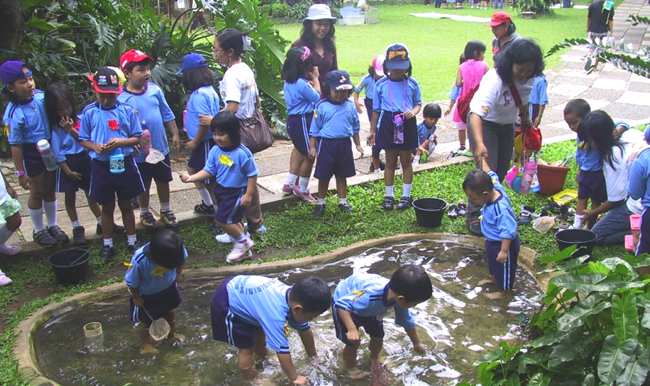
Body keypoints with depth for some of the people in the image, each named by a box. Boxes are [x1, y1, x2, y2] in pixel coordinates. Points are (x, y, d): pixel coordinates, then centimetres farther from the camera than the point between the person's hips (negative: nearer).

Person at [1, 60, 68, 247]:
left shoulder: (40, 96, -12)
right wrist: (21, 172, -15)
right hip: (31, 154, -5)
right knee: (37, 192, 11)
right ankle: (39, 230, 33)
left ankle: (52, 225, 39)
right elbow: (15, 145, -19)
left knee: (50, 189, 20)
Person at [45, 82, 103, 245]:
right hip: (67, 164, -1)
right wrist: (68, 171, -13)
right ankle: (77, 229, 22)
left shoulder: (79, 120, -5)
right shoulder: (54, 128, -11)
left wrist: (72, 130, -22)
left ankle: (102, 223, 25)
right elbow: (57, 153, -11)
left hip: (84, 160, 2)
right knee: (70, 197, 10)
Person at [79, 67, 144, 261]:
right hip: (101, 166, 0)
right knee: (107, 207, 13)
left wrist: (121, 142, -19)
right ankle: (107, 244, 27)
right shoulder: (89, 112, -4)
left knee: (126, 205, 15)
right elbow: (83, 140, 1)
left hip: (124, 164, 0)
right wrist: (96, 147, -18)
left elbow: (137, 138, -1)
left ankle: (132, 241, 30)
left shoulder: (127, 110, -5)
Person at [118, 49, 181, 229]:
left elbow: (168, 115, 5)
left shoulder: (155, 89, -5)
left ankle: (166, 210, 38)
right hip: (141, 152, -4)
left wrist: (175, 135, 6)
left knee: (163, 181, 20)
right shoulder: (122, 99, -17)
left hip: (161, 148, 4)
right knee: (143, 186, 14)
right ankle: (145, 213, 36)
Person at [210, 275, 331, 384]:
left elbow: (305, 331, 3)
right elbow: (282, 351, -28)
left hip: (239, 288, 8)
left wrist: (314, 358, 14)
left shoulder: (295, 296, -13)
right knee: (246, 348, -3)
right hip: (226, 303, -8)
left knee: (260, 332, 22)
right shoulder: (275, 315, -39)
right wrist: (295, 378, -14)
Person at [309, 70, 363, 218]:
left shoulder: (350, 106, 3)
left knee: (342, 175, 14)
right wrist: (312, 147, -4)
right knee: (324, 176, 6)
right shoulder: (322, 106, -7)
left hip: (344, 144, 3)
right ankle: (320, 202, 21)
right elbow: (314, 129, -3)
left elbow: (355, 128, 13)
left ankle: (343, 201, 27)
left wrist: (358, 145, 14)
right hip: (327, 144, -3)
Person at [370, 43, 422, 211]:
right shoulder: (381, 84, -2)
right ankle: (389, 195, 20)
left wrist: (413, 112, -16)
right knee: (390, 161, 10)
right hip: (388, 124, 0)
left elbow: (418, 103, 7)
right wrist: (372, 131, 5)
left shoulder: (412, 83, -2)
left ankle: (406, 195, 21)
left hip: (407, 124, 0)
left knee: (406, 161, 10)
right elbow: (376, 109, 4)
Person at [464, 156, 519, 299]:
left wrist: (504, 251, -31)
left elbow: (508, 231, -36)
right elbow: (490, 175, 2)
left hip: (502, 244, -9)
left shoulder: (500, 209, -41)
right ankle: (494, 278, 57)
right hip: (492, 241, 9)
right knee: (492, 261, 32)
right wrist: (482, 159, 11)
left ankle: (502, 291, 37)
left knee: (503, 266, 15)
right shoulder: (495, 187, -18)